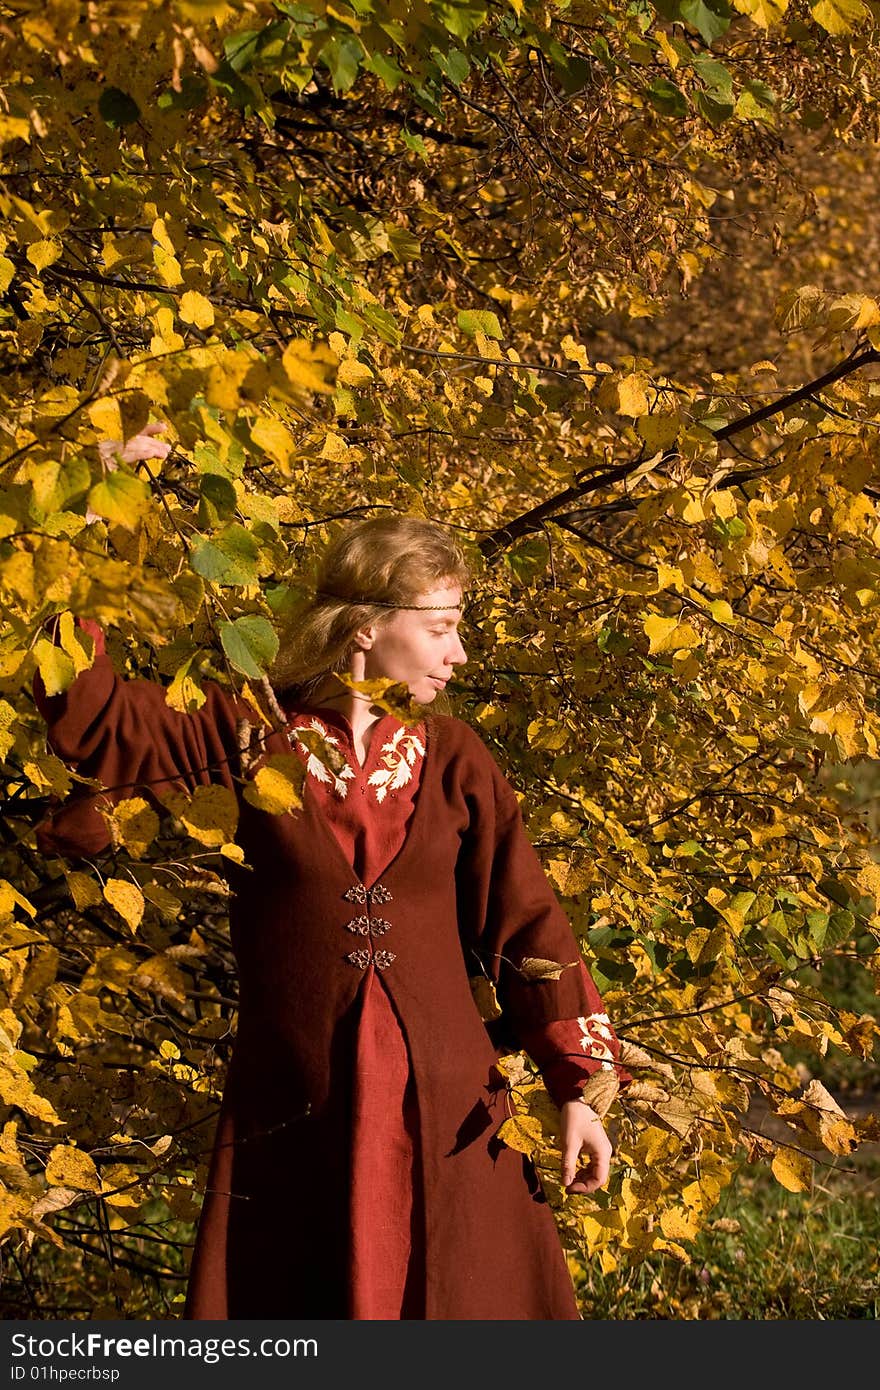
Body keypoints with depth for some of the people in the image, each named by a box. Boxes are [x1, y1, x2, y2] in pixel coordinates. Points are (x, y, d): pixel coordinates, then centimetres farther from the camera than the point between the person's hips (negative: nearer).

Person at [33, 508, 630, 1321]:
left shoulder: (453, 758, 3)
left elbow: (526, 921, 3)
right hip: (291, 1117, -1)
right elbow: (96, 721, -12)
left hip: (445, 1111, 2)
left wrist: (575, 1086, -1)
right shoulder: (247, 736, -2)